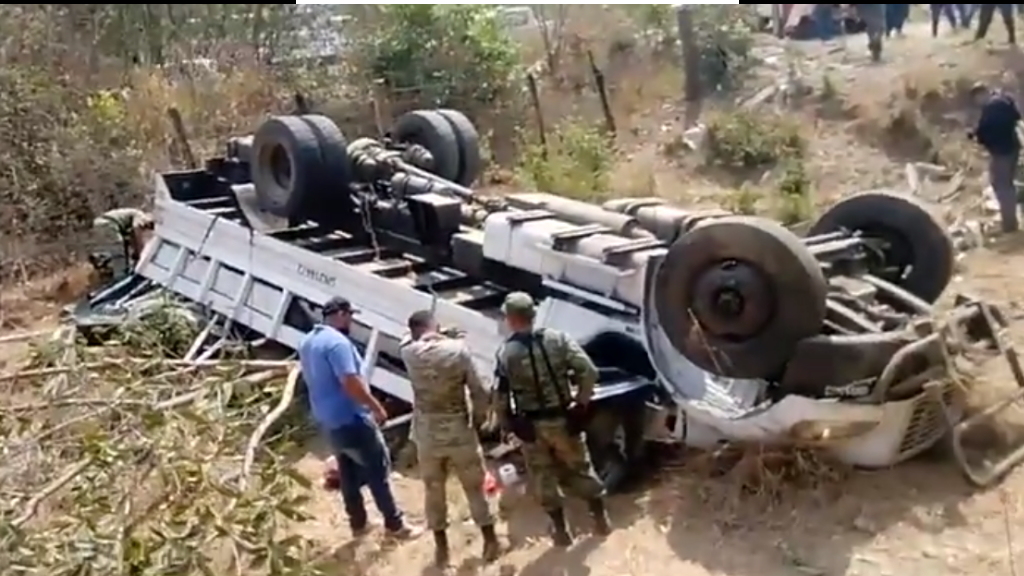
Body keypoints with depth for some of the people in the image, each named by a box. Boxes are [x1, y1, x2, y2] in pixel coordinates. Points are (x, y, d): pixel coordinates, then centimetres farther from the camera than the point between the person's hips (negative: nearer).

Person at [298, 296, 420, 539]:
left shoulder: (307, 342, 9)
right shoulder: (337, 342, -22)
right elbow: (351, 383, -27)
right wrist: (377, 407, -17)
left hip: (325, 418, 9)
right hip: (350, 419, -9)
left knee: (347, 470, 18)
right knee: (377, 468, 2)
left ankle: (358, 523, 27)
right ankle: (394, 524, 9)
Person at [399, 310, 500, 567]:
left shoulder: (408, 352, -10)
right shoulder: (458, 349, -14)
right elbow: (480, 392, -10)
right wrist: (479, 418, 5)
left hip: (426, 432, 1)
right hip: (459, 429, -1)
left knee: (433, 489, 17)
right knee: (474, 487, 15)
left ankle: (441, 547, 27)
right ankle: (490, 541, 25)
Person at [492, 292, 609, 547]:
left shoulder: (506, 353, -15)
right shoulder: (558, 339, -9)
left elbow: (500, 395, -13)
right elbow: (589, 372, -13)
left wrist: (506, 422, 4)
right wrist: (581, 402, 0)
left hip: (531, 425, -2)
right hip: (563, 419, 2)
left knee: (543, 476, 16)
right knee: (580, 468, 20)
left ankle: (560, 529, 25)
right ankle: (600, 519, 32)